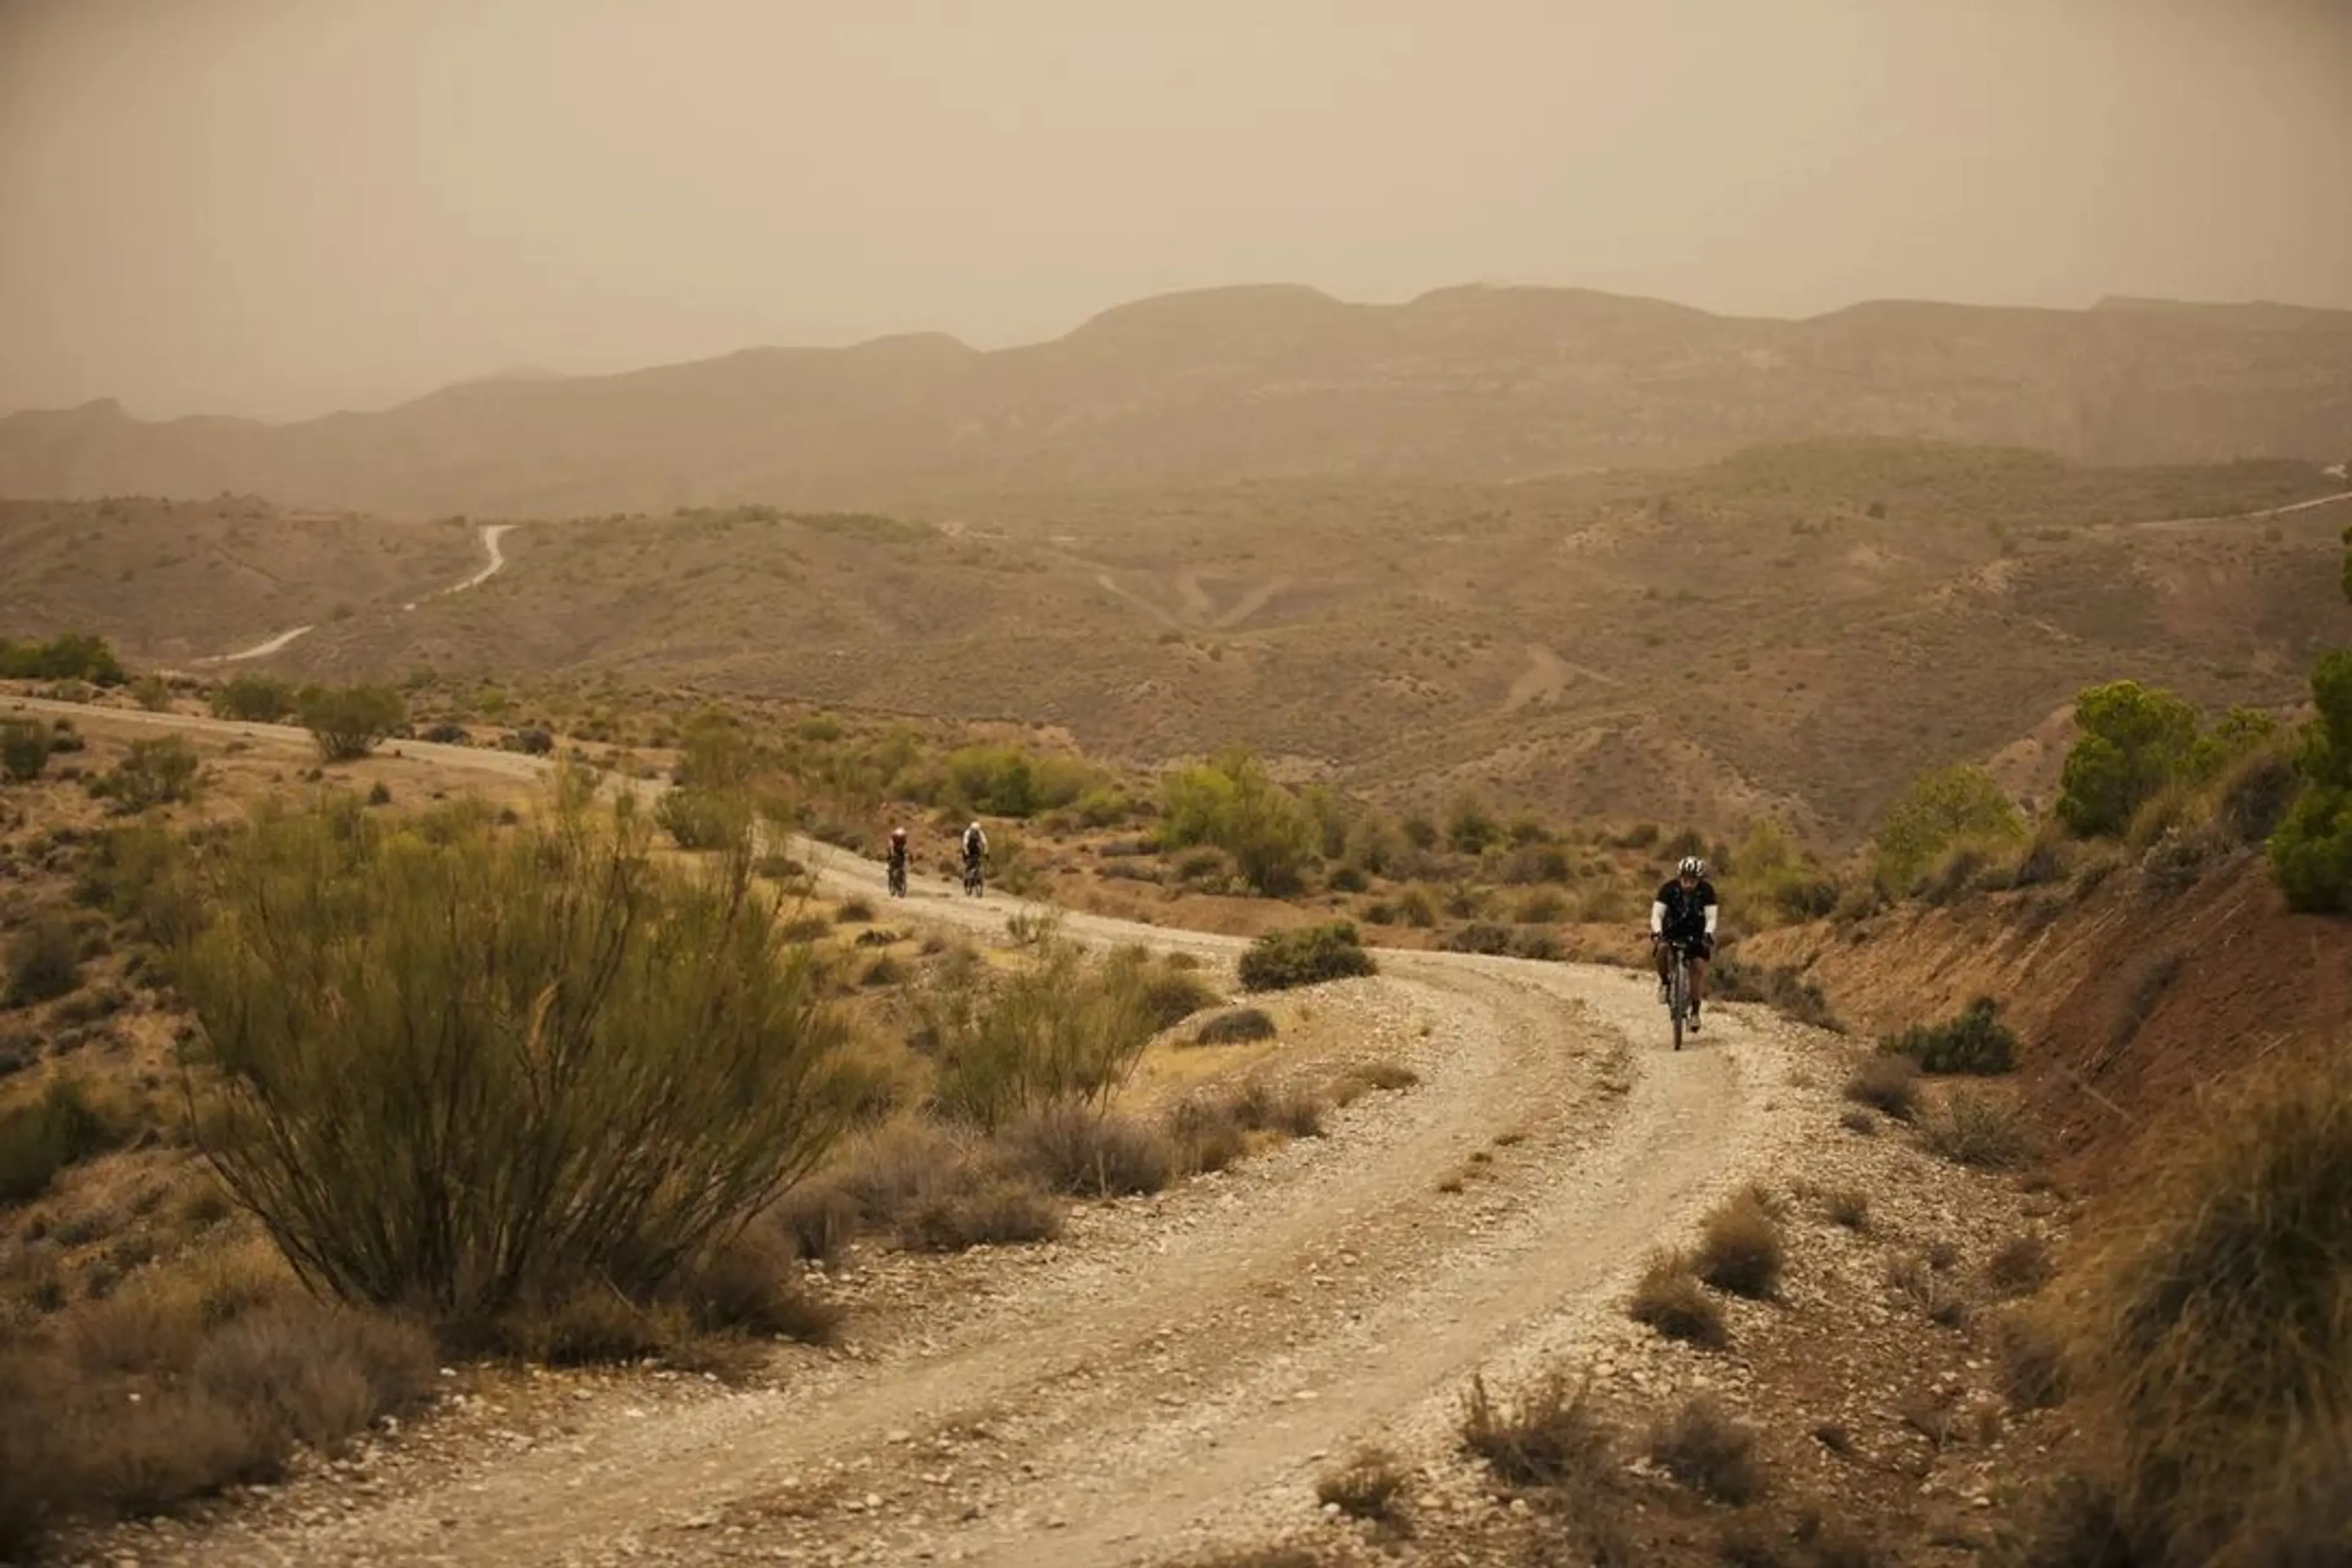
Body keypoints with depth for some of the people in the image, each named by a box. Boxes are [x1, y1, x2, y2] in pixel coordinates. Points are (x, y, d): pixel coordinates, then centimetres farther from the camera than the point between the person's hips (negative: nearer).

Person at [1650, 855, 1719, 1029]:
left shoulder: (1706, 890, -20)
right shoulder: (1669, 889, -21)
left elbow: (1711, 917, -24)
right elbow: (1657, 913, -27)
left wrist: (1708, 935, -44)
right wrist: (1656, 933, -46)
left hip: (1696, 934, 0)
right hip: (1672, 930, 0)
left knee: (1699, 966, -17)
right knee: (1661, 949, -32)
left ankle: (1695, 1011, -6)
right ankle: (1664, 981, -5)